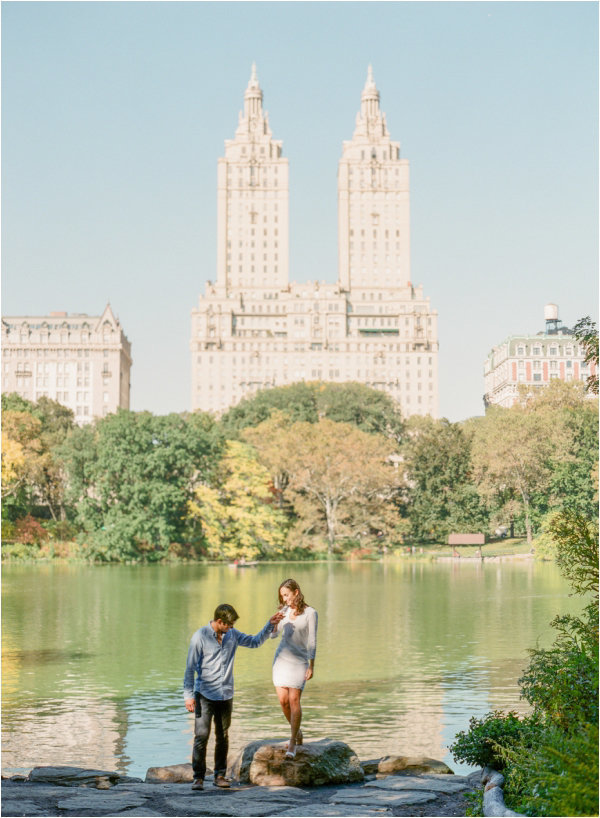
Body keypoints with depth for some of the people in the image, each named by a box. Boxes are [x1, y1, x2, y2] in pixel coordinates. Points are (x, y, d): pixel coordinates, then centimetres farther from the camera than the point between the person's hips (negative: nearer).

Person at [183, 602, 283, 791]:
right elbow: (190, 668, -5)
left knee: (223, 737, 7)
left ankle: (220, 775, 16)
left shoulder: (232, 634, 7)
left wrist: (270, 625, 8)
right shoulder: (200, 637, -8)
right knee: (201, 736, -9)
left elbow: (255, 642, 20)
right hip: (204, 694, -4)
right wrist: (188, 695, -9)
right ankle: (198, 777, -2)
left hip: (226, 695, 5)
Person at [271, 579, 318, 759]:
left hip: (299, 661, -5)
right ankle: (297, 731, 26)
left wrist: (311, 666, -10)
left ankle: (292, 743, -5)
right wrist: (274, 624, -11)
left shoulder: (310, 613, -7)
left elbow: (312, 640, -7)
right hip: (281, 658, 5)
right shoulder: (285, 610, 7)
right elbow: (274, 634, 12)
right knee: (283, 700, 3)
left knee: (294, 700, -11)